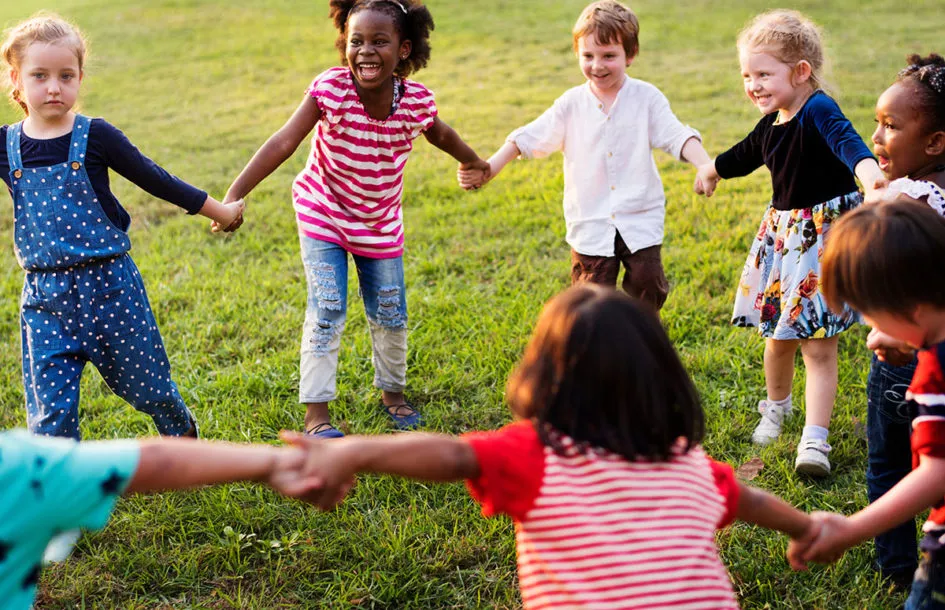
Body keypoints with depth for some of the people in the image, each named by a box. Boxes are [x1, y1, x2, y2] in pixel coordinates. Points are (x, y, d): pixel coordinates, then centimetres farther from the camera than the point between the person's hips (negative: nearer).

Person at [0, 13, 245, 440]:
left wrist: (218, 211, 10)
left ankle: (185, 437, 43)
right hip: (45, 297, 1)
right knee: (49, 411, -1)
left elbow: (155, 180, 2)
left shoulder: (95, 137, -7)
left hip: (109, 285, -1)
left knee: (145, 382, 15)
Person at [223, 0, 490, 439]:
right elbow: (283, 143, -31)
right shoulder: (330, 89, -25)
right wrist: (234, 195, -39)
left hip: (380, 225, 3)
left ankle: (392, 393, 36)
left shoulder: (417, 101, -17)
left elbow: (440, 135, 6)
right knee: (326, 312, -10)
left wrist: (475, 164, 25)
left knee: (389, 315, 12)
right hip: (323, 216, -3)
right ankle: (316, 414, 0)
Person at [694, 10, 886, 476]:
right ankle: (776, 407, 40)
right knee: (778, 336, 16)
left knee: (818, 345, -7)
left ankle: (814, 440, -6)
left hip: (825, 235, -7)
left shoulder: (818, 111, -19)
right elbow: (744, 155, 29)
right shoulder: (770, 126, 6)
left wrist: (867, 170, -63)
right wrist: (712, 170, 49)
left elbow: (845, 140, -41)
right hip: (782, 234, 7)